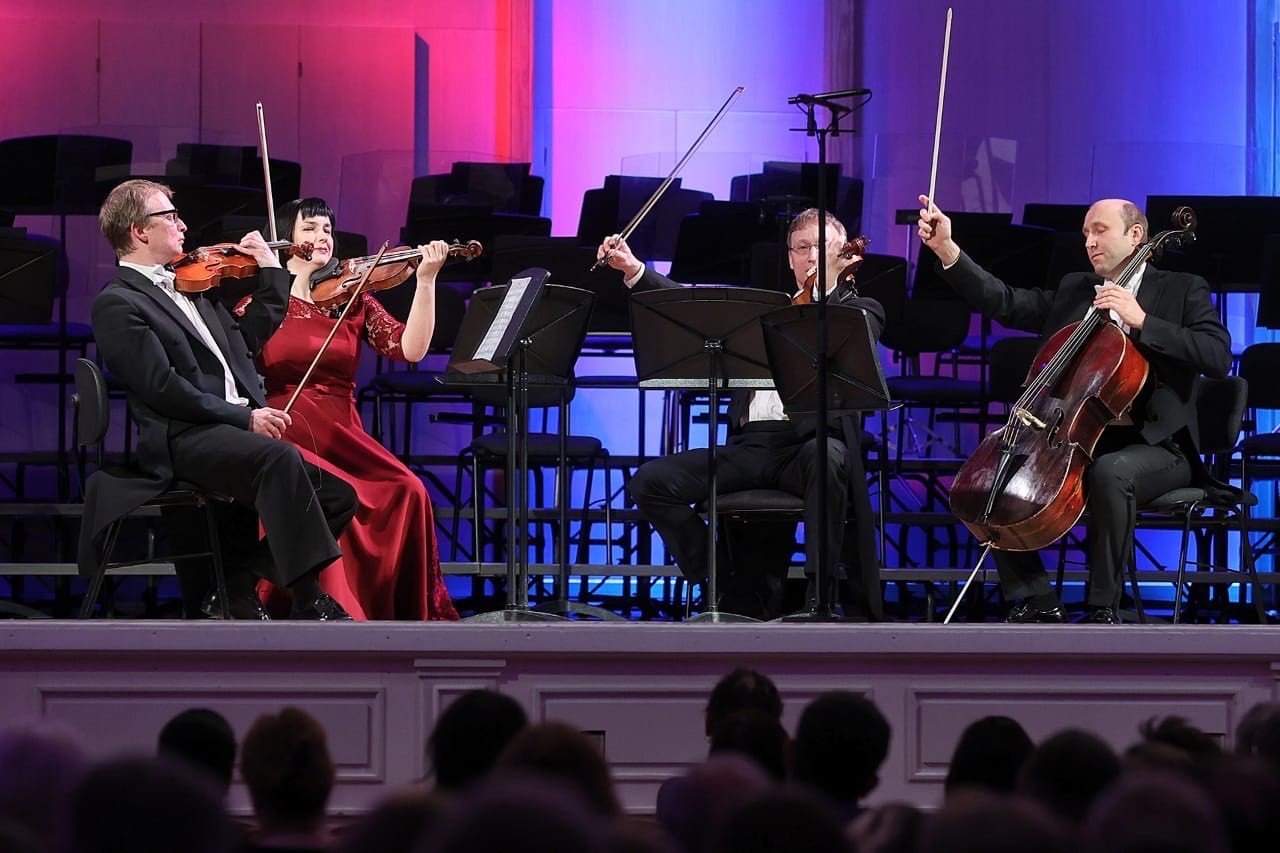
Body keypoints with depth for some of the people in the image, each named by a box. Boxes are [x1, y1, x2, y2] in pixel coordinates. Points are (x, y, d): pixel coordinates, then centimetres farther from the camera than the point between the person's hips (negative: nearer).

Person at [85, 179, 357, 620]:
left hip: (237, 431, 9)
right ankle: (310, 603, -35)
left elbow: (248, 338, 28)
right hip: (182, 439, -9)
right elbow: (163, 387, -14)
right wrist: (243, 417, -17)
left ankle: (234, 581, 2)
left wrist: (273, 273, 22)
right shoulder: (117, 304, -4)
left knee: (336, 495, -4)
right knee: (279, 457, -34)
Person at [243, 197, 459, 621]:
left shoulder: (353, 301, 14)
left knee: (408, 492, -22)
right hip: (286, 439, -3)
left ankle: (407, 614, -8)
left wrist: (425, 280, -8)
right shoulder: (257, 305, 6)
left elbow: (411, 348, 0)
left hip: (343, 439, 3)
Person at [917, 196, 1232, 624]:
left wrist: (1142, 322, -19)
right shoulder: (1072, 291, 17)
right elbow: (1004, 303, 4)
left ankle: (1103, 607, -25)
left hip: (1154, 445, -6)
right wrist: (947, 250, -8)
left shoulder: (1181, 291, 3)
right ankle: (1038, 601, -5)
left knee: (1110, 473, -38)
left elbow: (1218, 356, -13)